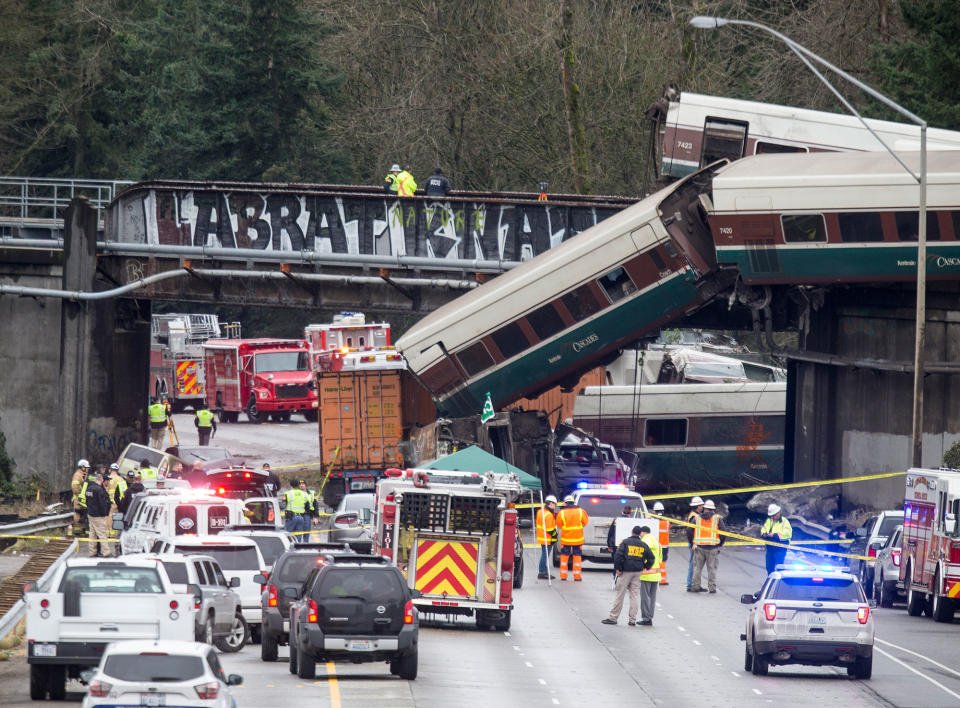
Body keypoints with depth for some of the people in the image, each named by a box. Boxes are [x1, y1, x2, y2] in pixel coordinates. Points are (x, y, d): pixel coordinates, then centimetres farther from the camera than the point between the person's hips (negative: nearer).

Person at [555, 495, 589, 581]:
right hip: (577, 538, 1)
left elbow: (558, 525, 0)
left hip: (566, 538, -1)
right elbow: (585, 522, 5)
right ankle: (577, 576, 6)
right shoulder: (580, 511, -6)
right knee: (577, 556, 8)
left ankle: (563, 575, 11)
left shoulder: (562, 513, -9)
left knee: (564, 556, 11)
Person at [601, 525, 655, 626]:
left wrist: (617, 568, -6)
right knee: (634, 596, 7)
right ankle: (632, 619, 6)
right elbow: (651, 558, 4)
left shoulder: (625, 542, -3)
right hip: (638, 572, 3)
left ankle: (613, 617, 5)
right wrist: (645, 568, 13)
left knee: (620, 595, 2)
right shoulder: (644, 545, 6)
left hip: (626, 572, -3)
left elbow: (618, 555, -13)